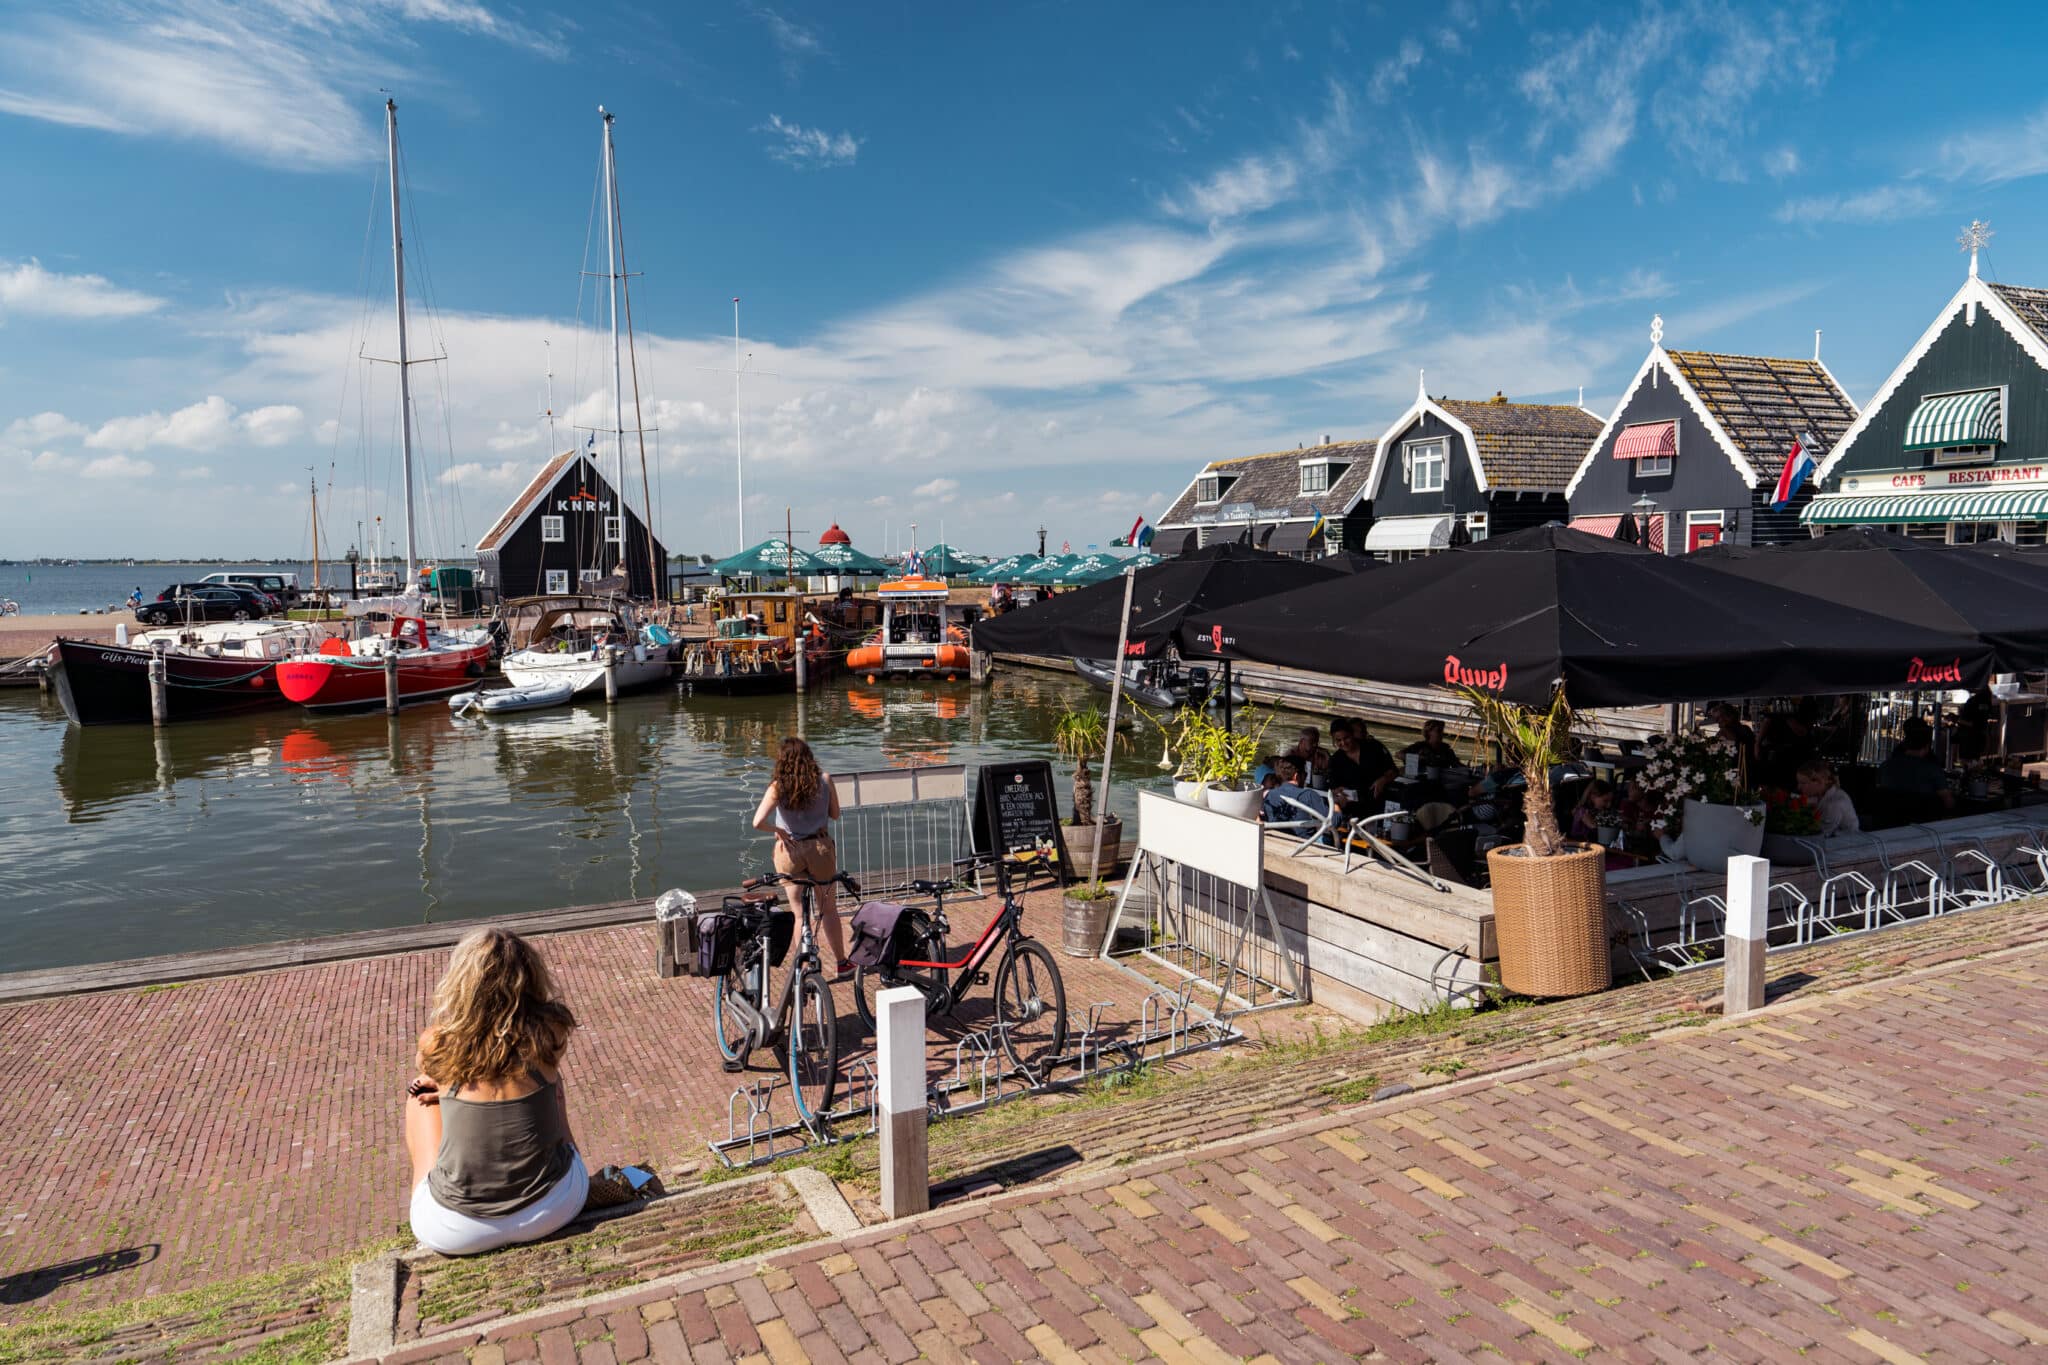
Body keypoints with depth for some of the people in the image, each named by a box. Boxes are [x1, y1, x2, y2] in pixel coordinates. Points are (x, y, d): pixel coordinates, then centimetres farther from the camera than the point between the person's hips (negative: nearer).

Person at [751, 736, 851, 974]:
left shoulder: (778, 787, -12)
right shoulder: (824, 780, -8)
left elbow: (758, 822, -23)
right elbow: (835, 814, 4)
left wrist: (778, 830, -6)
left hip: (790, 850, -1)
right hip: (820, 846, 1)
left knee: (799, 912, 12)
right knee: (828, 909, 17)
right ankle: (841, 963, 26)